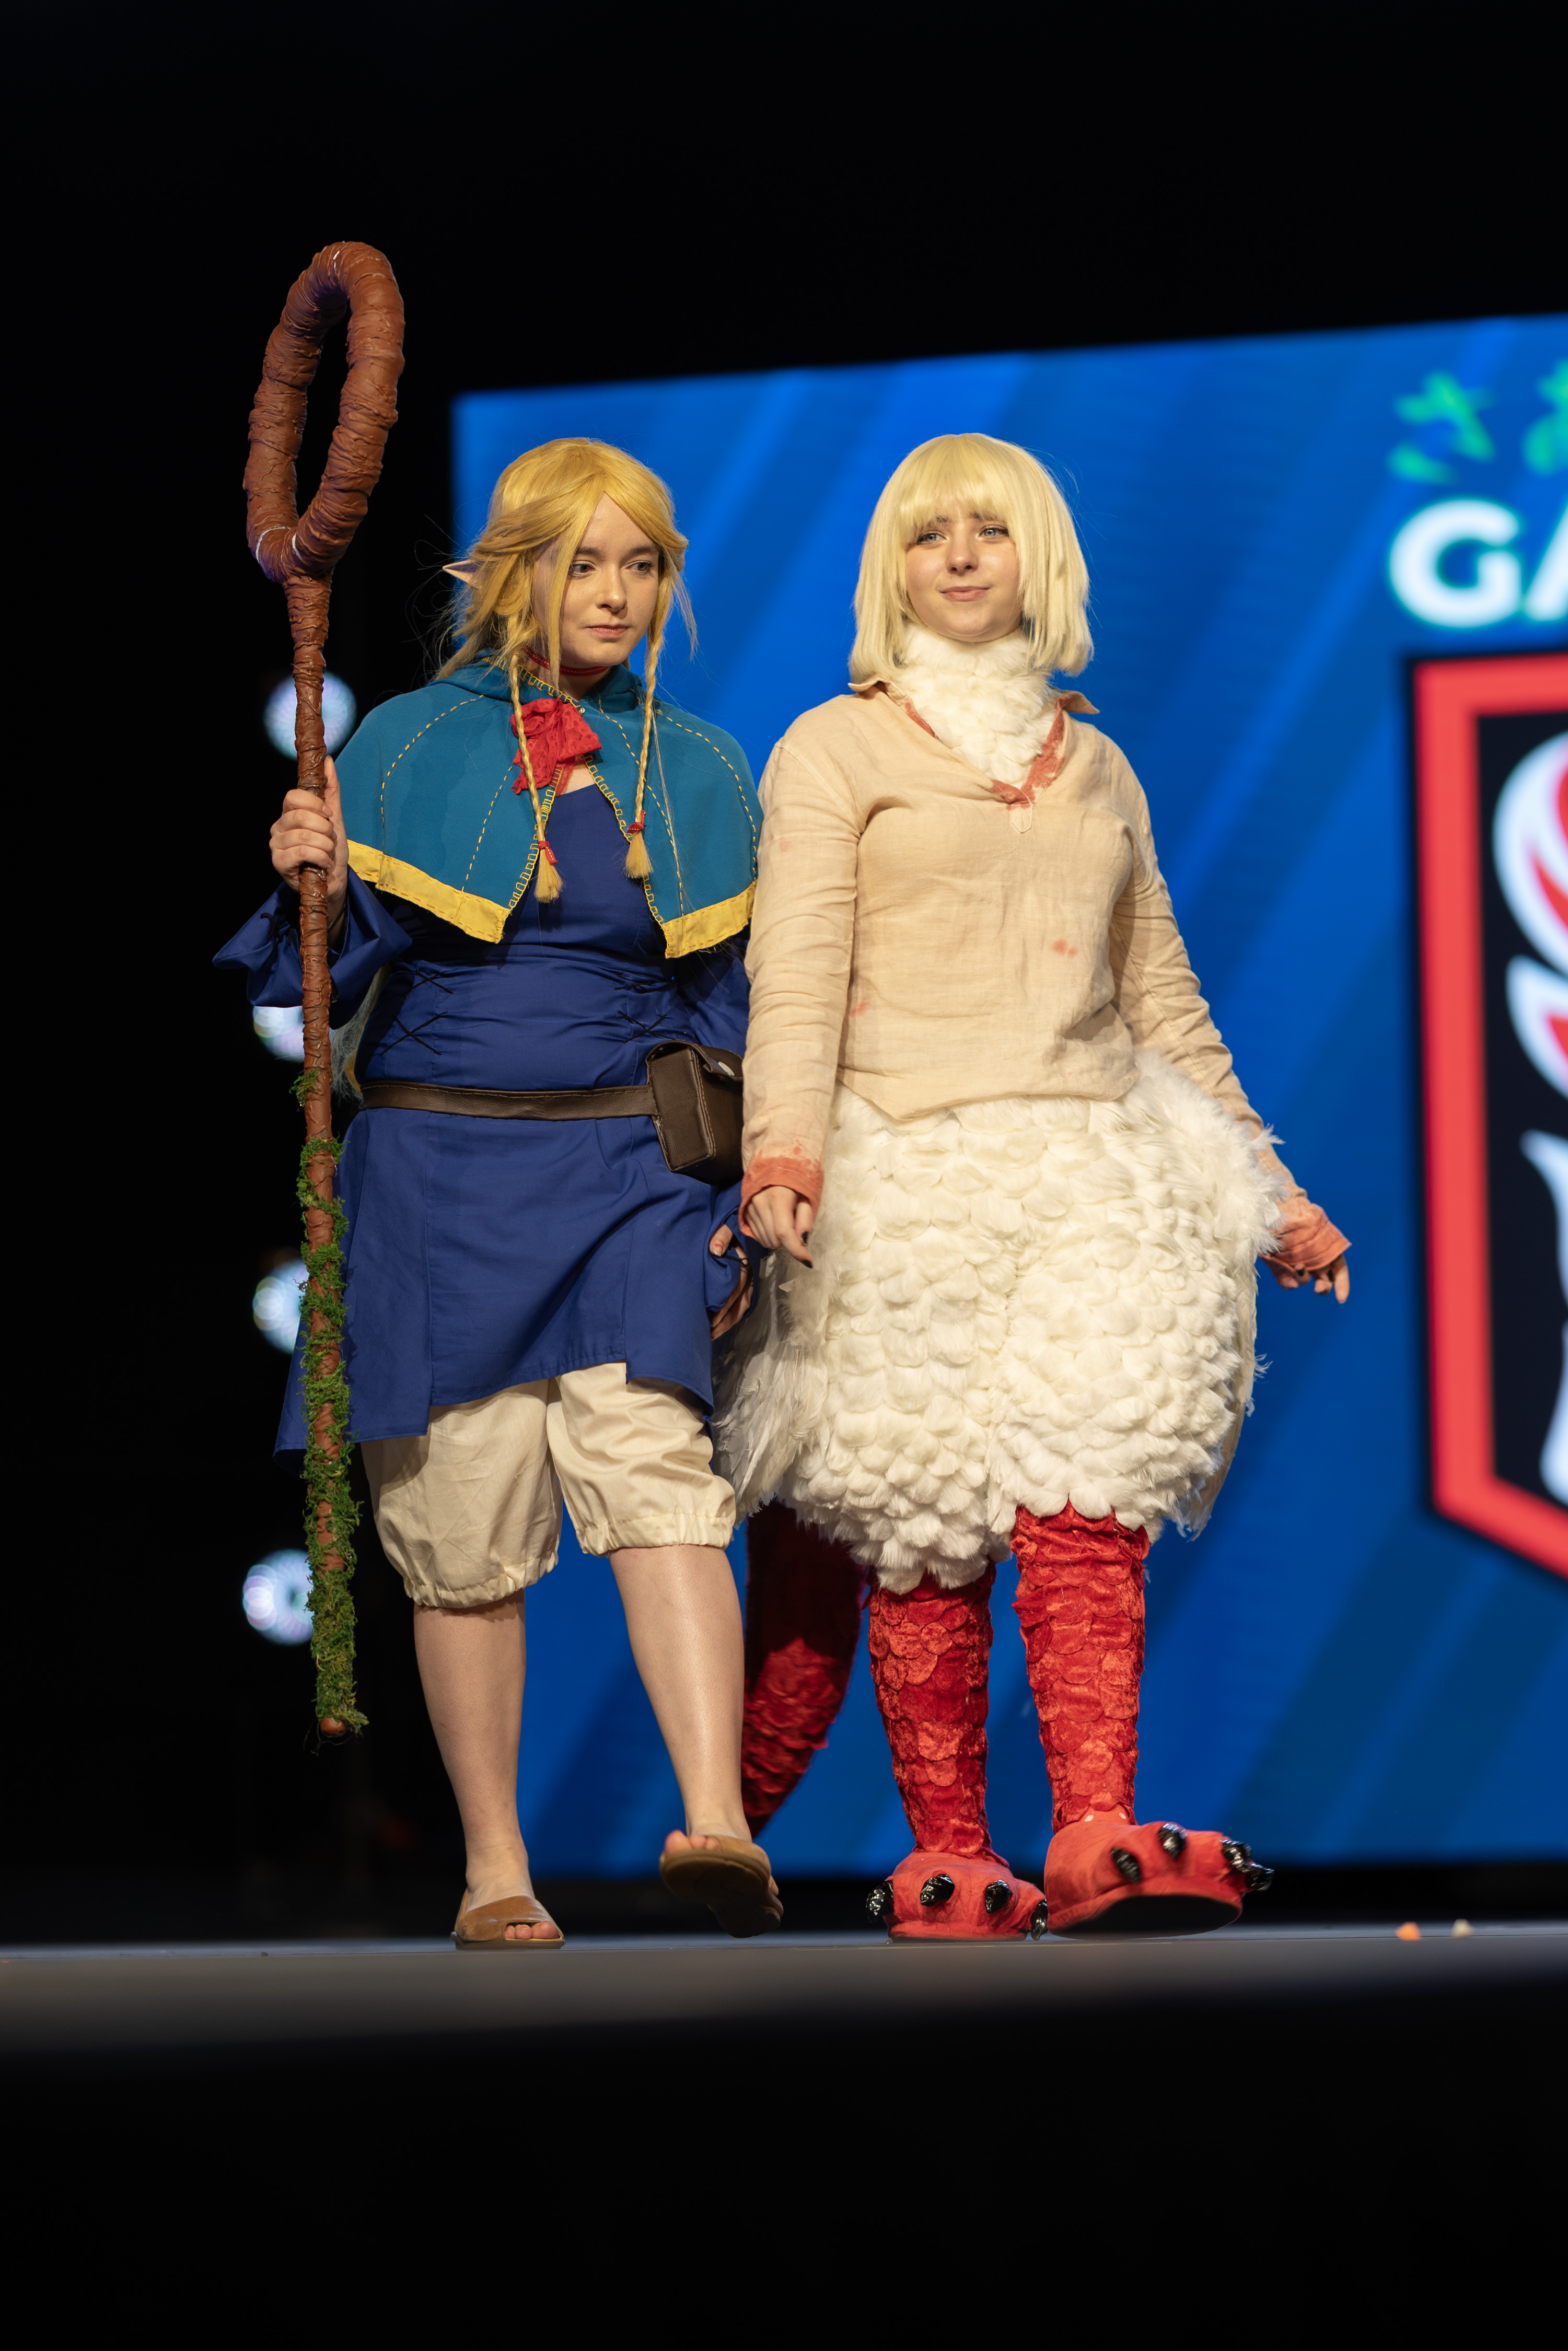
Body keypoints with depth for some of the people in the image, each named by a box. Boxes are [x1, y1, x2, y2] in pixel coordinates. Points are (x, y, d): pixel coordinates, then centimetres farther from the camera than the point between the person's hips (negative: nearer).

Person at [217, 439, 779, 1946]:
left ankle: (716, 1821, -29)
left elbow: (734, 1010, 14)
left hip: (626, 1174, 0)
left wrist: (742, 1201, 7)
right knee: (463, 1521, 1)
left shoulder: (696, 775, 12)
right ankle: (493, 1867, 12)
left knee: (656, 1472, -19)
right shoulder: (407, 748, 6)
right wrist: (313, 883, -15)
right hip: (438, 1172, 0)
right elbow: (340, 974, 6)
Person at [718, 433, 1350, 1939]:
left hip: (1093, 1172, 3)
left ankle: (1097, 1844, -23)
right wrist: (783, 1146, -23)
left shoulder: (1096, 770, 21)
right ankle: (945, 1861, 0)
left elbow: (1162, 1002, 26)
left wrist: (1270, 1192, 24)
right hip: (907, 1176, -3)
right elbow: (796, 976, -5)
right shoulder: (837, 750, 8)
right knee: (925, 1531, -6)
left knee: (1090, 1499, -15)